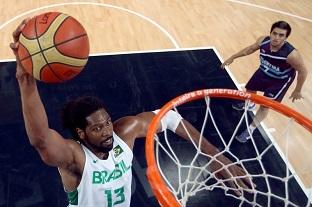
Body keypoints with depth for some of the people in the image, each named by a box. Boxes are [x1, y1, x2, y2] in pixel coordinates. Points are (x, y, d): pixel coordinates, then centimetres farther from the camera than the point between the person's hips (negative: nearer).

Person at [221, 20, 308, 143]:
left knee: (265, 106, 2)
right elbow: (250, 49, -5)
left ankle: (250, 129, 25)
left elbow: (303, 71, -24)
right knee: (250, 90, 27)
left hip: (280, 81, -5)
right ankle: (250, 104, 64)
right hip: (263, 72, 5)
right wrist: (232, 58, 3)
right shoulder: (263, 41, -28)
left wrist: (297, 91, -13)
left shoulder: (291, 54, -41)